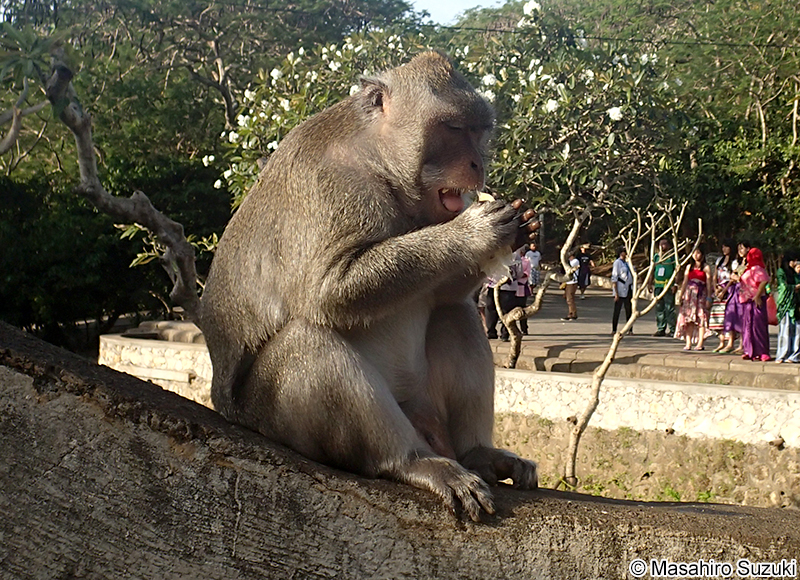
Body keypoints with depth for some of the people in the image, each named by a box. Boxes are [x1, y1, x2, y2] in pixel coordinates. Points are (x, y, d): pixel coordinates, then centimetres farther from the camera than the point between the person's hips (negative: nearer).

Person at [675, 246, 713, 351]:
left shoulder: (706, 268, 3)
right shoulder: (689, 267, 16)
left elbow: (709, 284, -1)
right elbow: (685, 282, 17)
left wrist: (709, 298, -8)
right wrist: (681, 295, 10)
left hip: (701, 294, -4)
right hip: (689, 293, 4)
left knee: (701, 318, -7)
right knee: (688, 319, -1)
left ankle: (700, 343, -6)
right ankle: (688, 343, 0)